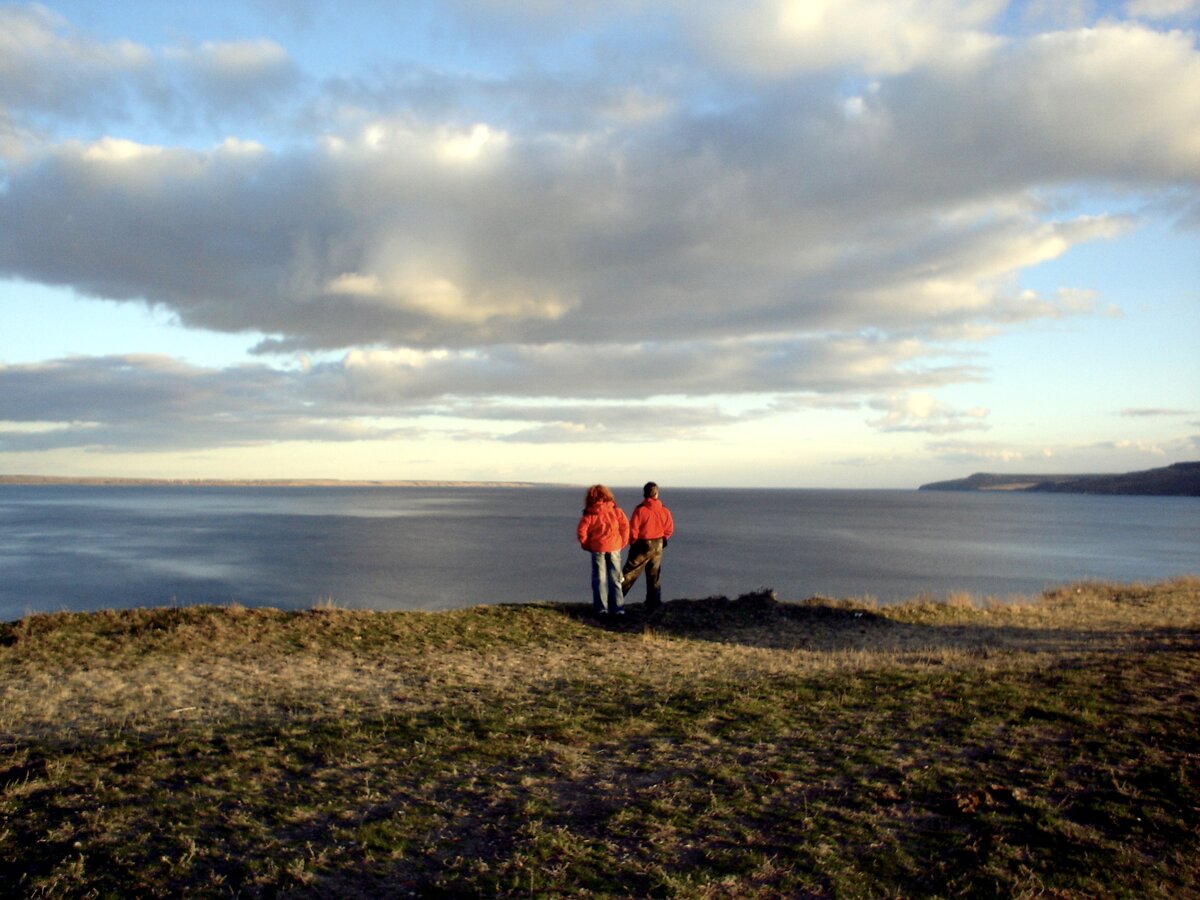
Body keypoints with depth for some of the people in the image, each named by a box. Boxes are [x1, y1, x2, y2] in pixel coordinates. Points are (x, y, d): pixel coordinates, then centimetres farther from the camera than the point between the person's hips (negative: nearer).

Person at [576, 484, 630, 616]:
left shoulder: (589, 514, -5)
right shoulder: (616, 511, -2)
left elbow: (581, 531, -9)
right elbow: (625, 526, -6)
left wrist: (587, 546, 5)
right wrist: (622, 543, 6)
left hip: (597, 548, -1)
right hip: (614, 548, 1)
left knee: (599, 579, 8)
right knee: (615, 579, 8)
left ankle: (599, 608, 7)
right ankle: (617, 608, 5)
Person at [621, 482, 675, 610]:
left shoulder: (640, 510, -15)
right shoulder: (664, 511, -3)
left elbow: (633, 529, -15)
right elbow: (669, 529, 3)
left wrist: (633, 542, 2)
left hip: (642, 545, -4)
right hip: (658, 546, 4)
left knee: (629, 573, 1)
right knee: (654, 576, 14)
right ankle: (654, 602, 16)